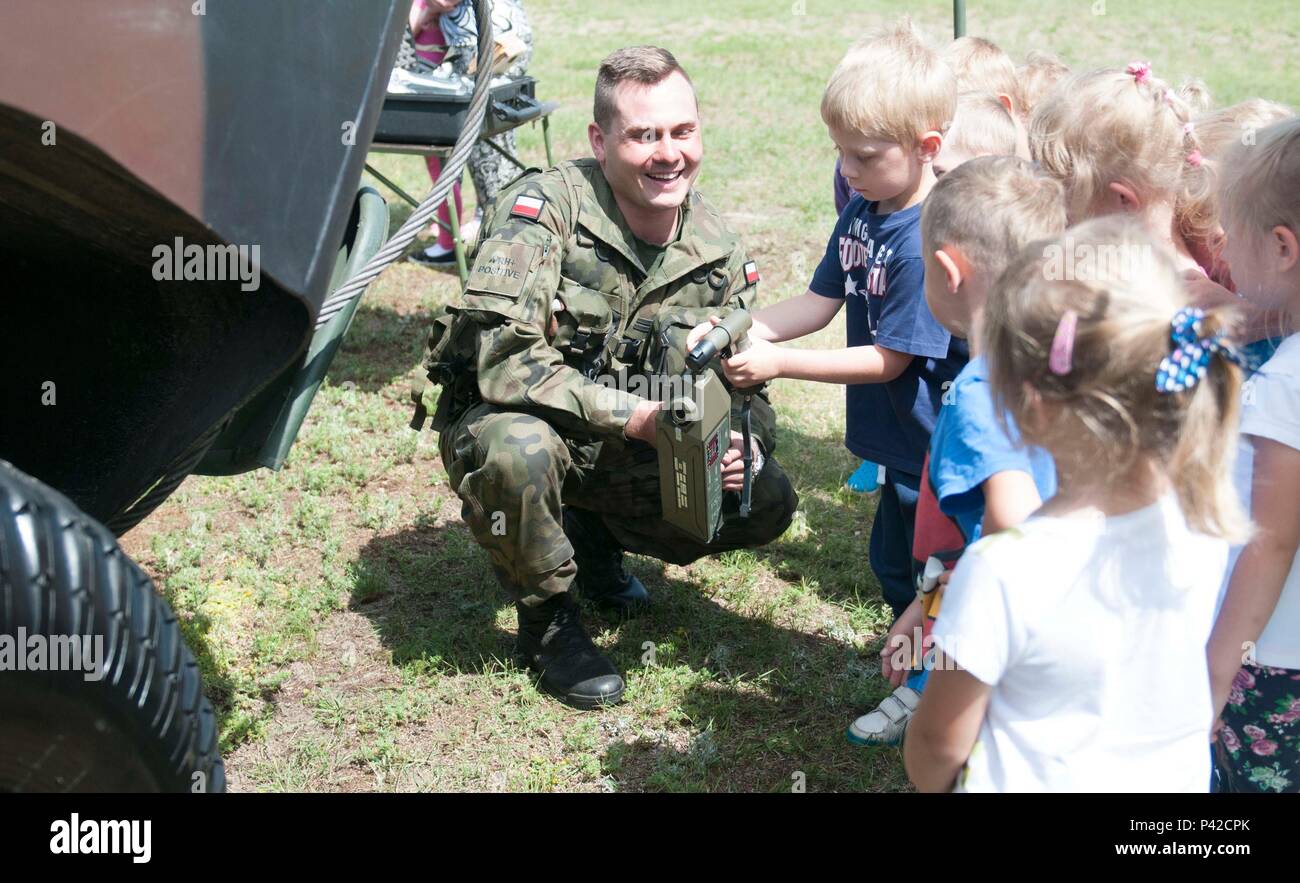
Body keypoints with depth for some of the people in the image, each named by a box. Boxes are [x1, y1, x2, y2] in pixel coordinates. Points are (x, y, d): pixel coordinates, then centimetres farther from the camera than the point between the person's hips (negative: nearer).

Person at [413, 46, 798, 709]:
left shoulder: (719, 251, -6)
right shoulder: (545, 208, -24)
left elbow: (746, 387, 1)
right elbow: (503, 361, -33)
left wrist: (744, 450, -22)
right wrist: (633, 416, -37)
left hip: (625, 450, 5)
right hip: (508, 424, -5)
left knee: (766, 504, -11)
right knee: (517, 449, -40)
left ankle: (596, 537, 16)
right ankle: (546, 620, -9)